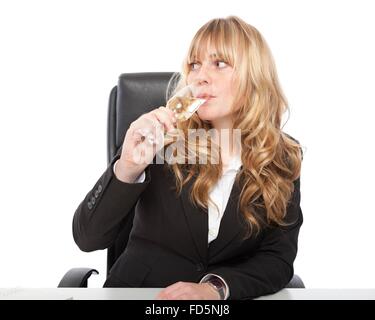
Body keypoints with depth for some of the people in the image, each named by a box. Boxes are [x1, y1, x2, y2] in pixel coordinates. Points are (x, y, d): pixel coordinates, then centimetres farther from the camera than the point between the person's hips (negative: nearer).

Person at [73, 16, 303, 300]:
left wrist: (216, 287, -22)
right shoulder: (160, 138, -7)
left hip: (226, 300, 1)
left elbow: (279, 259, -4)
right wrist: (127, 168, -27)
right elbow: (88, 238, -11)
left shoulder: (282, 157, -2)